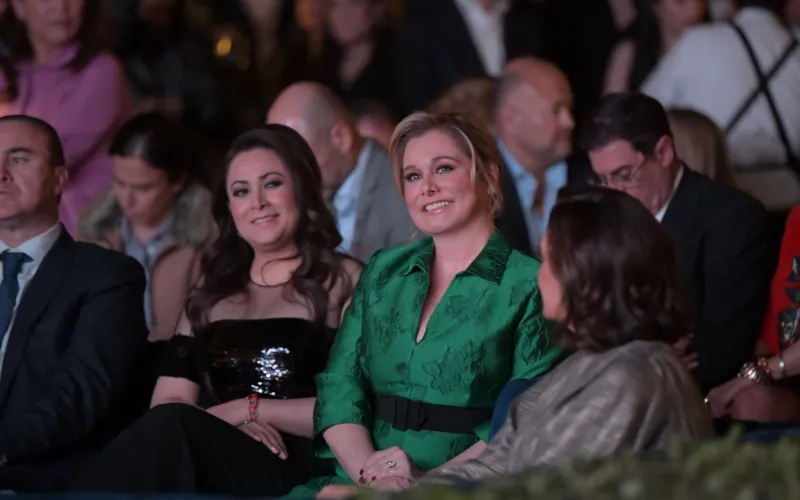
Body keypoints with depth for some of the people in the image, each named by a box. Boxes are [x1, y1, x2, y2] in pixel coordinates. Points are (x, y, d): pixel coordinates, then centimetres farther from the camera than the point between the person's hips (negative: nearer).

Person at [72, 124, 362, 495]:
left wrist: (250, 409, -6)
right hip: (218, 461, 4)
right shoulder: (212, 294, 24)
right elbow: (168, 402, 12)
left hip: (305, 472, -3)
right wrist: (227, 424, -9)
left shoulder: (344, 280, 9)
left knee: (172, 428, -34)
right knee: (170, 424, -35)